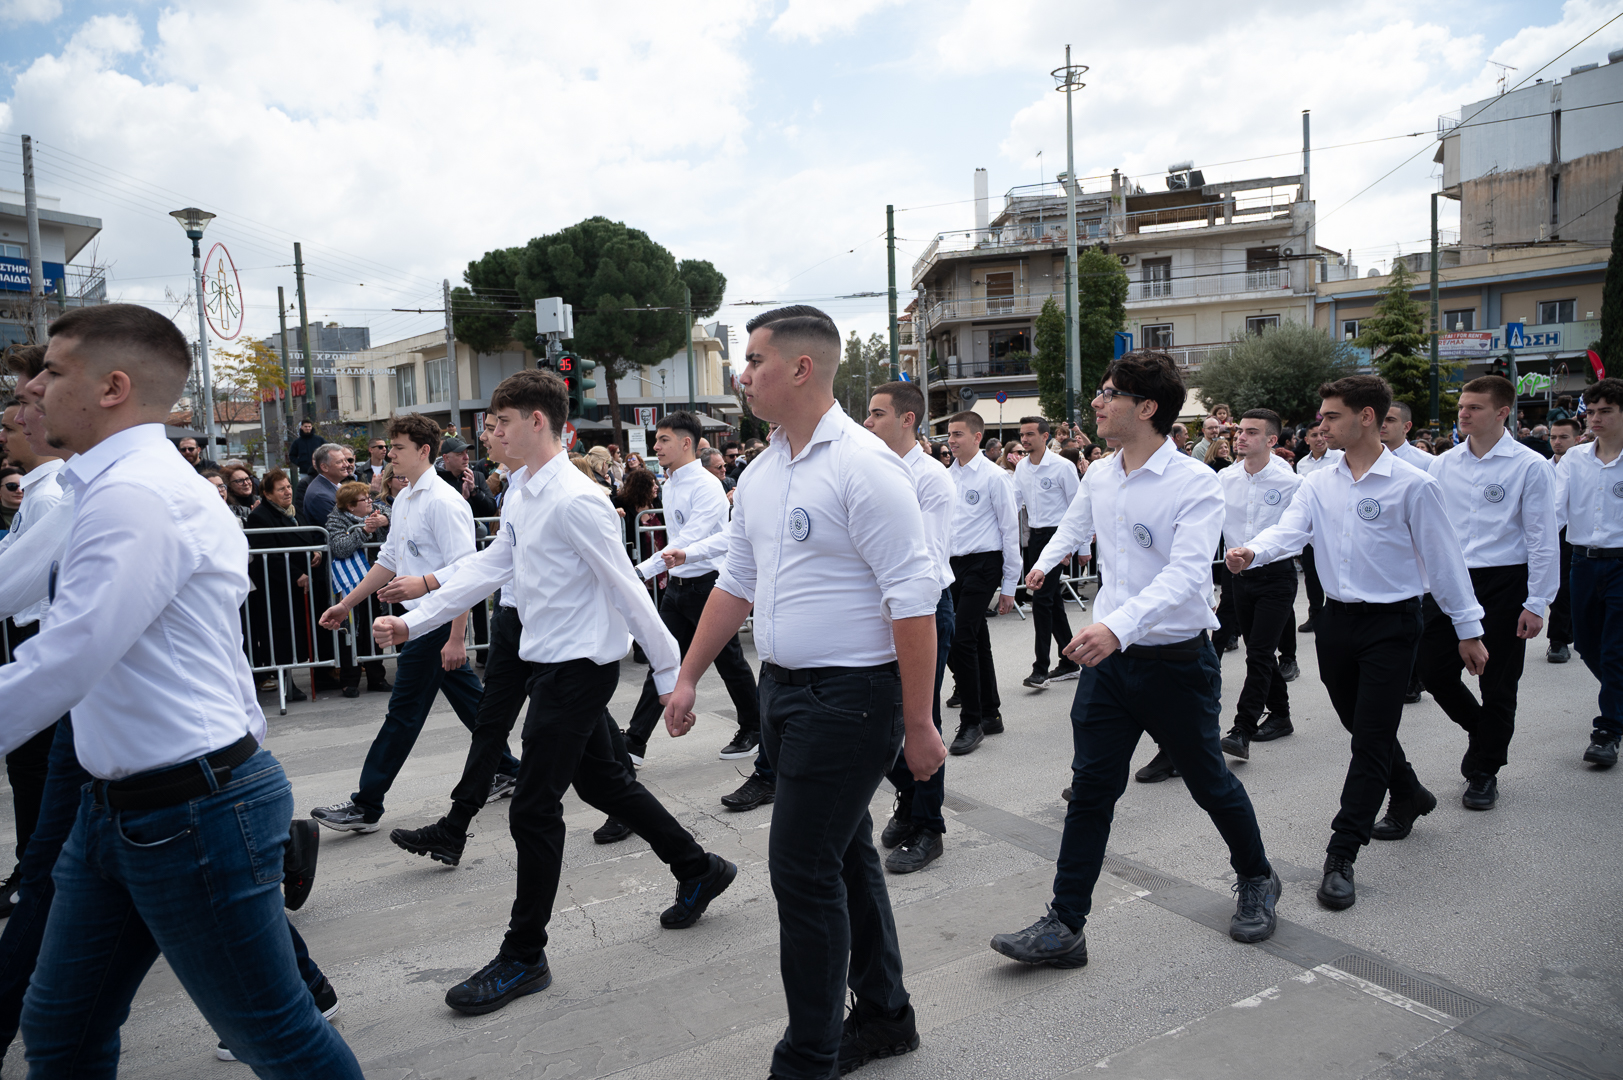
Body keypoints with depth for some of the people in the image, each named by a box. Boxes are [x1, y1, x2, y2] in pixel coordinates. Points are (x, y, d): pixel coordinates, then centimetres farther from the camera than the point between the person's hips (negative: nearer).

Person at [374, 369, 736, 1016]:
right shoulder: (523, 498, 10)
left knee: (534, 810, -2)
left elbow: (626, 590, -20)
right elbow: (487, 569, 13)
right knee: (601, 780, 20)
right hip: (552, 664, 10)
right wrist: (412, 624, 9)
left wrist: (673, 672, -16)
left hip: (579, 666, -10)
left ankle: (523, 958, 14)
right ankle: (698, 869, 37)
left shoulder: (575, 501, -21)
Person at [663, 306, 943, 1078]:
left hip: (851, 695, -8)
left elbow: (913, 600, -19)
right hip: (784, 689, 8)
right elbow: (736, 582, 18)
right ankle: (884, 1017, 35)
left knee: (803, 867, -4)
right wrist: (689, 678, 18)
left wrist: (918, 722, -19)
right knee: (844, 854, 18)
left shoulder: (863, 465, -16)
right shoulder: (758, 474, 10)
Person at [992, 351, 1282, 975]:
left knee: (1209, 782, 14)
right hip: (1106, 656, 5)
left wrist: (1119, 626, -42)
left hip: (1177, 661, -4)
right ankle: (1064, 927, 8)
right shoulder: (1098, 479, 3)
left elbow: (1186, 572, -30)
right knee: (1091, 789, 2)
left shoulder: (1195, 483, -17)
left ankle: (1256, 881, 42)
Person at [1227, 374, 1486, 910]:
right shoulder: (1318, 484, 6)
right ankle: (1409, 795, 47)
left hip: (1391, 624, -5)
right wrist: (1252, 551, -30)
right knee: (1362, 726, 19)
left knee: (1372, 740, -5)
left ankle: (1341, 858, -1)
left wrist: (1468, 628, 0)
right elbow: (1289, 530, -8)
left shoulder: (1413, 485, -8)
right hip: (1337, 620, 6)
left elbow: (1444, 559, -4)